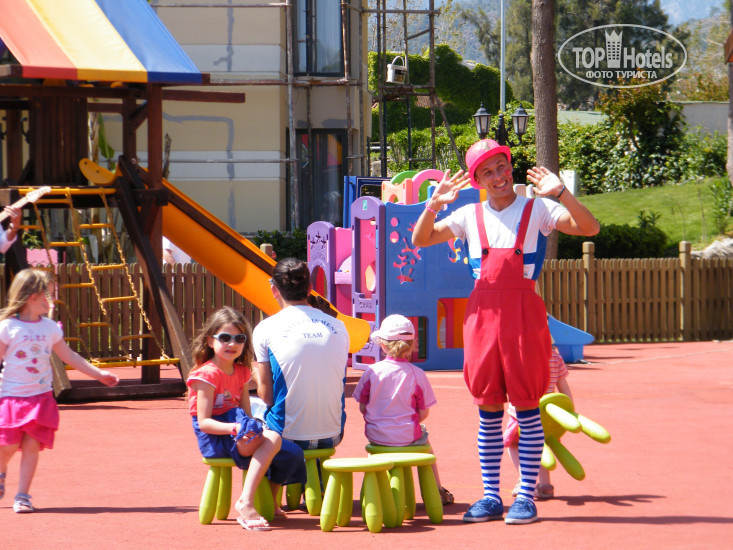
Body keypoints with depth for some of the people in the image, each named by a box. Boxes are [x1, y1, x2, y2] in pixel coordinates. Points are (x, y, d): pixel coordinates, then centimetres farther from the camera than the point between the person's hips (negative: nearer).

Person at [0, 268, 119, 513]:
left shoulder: (50, 328, 7)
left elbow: (69, 356, 16)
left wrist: (98, 374, 16)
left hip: (40, 397, 3)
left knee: (32, 445, -5)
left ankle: (22, 496, 2)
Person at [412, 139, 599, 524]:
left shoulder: (537, 210, 4)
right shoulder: (470, 216, 12)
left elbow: (589, 228, -7)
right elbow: (420, 240, 11)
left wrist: (560, 193, -20)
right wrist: (435, 204, -5)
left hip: (523, 310, -3)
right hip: (482, 311, 3)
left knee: (527, 406, -1)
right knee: (488, 410, 6)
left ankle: (526, 497, 4)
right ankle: (490, 497, 12)